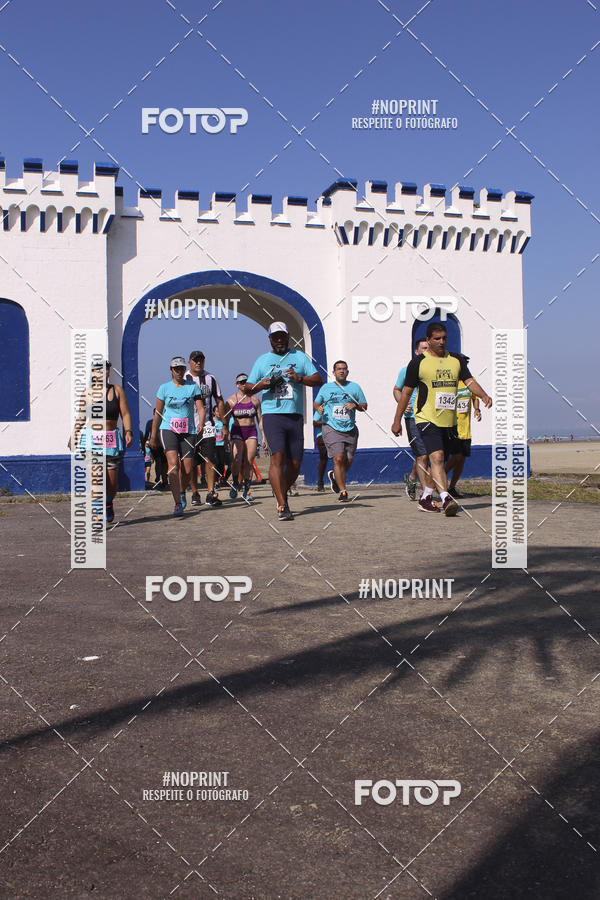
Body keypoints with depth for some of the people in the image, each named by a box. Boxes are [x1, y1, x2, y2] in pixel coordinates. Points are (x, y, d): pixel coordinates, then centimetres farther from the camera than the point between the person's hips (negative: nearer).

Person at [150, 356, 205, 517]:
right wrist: (153, 435, 12)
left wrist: (201, 424, -17)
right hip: (168, 429, -1)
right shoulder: (164, 388, 7)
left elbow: (200, 408, 2)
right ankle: (178, 504, -23)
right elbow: (158, 412, 12)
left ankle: (181, 492, 32)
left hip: (189, 431, 1)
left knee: (187, 470, -1)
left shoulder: (193, 386, 8)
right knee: (173, 463, -21)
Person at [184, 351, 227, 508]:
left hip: (207, 425, 1)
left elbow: (219, 402, 14)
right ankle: (195, 494, 12)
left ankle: (211, 494, -12)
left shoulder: (210, 378, 9)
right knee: (192, 463, 2)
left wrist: (224, 425, 10)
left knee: (209, 459, -10)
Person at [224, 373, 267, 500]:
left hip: (252, 432, 2)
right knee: (237, 460, -17)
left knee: (249, 462, -5)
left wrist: (264, 437, 6)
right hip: (237, 432, -2)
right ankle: (235, 483, 5)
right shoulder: (231, 400, 2)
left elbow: (260, 420, 11)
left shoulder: (255, 400, 8)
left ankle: (247, 489, 3)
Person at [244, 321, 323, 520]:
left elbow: (318, 380, 9)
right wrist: (260, 385, -8)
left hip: (295, 416, 2)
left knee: (295, 463, 3)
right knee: (278, 456, -19)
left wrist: (299, 378, -9)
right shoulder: (262, 360, 13)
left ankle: (282, 492, 30)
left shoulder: (299, 357, 15)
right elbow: (247, 389, 14)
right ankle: (282, 506, -18)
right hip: (272, 415, -2)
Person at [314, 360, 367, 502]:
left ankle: (335, 476, 39)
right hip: (331, 428, -3)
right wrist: (318, 408, -4)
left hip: (350, 430, 3)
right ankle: (342, 491, -8)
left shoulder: (354, 387, 10)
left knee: (348, 461, 6)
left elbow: (364, 406, 13)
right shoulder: (326, 387, 9)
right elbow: (316, 403, 19)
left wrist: (355, 405, -9)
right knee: (338, 458, -16)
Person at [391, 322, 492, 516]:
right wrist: (397, 420, 3)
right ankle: (446, 499, -29)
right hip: (427, 418, -5)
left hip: (449, 420, 5)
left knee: (439, 461, 12)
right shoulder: (418, 362, -2)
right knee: (436, 457, -21)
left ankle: (426, 498, 27)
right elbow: (406, 392, 2)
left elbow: (469, 381, 5)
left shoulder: (456, 360, 10)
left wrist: (483, 395, -16)